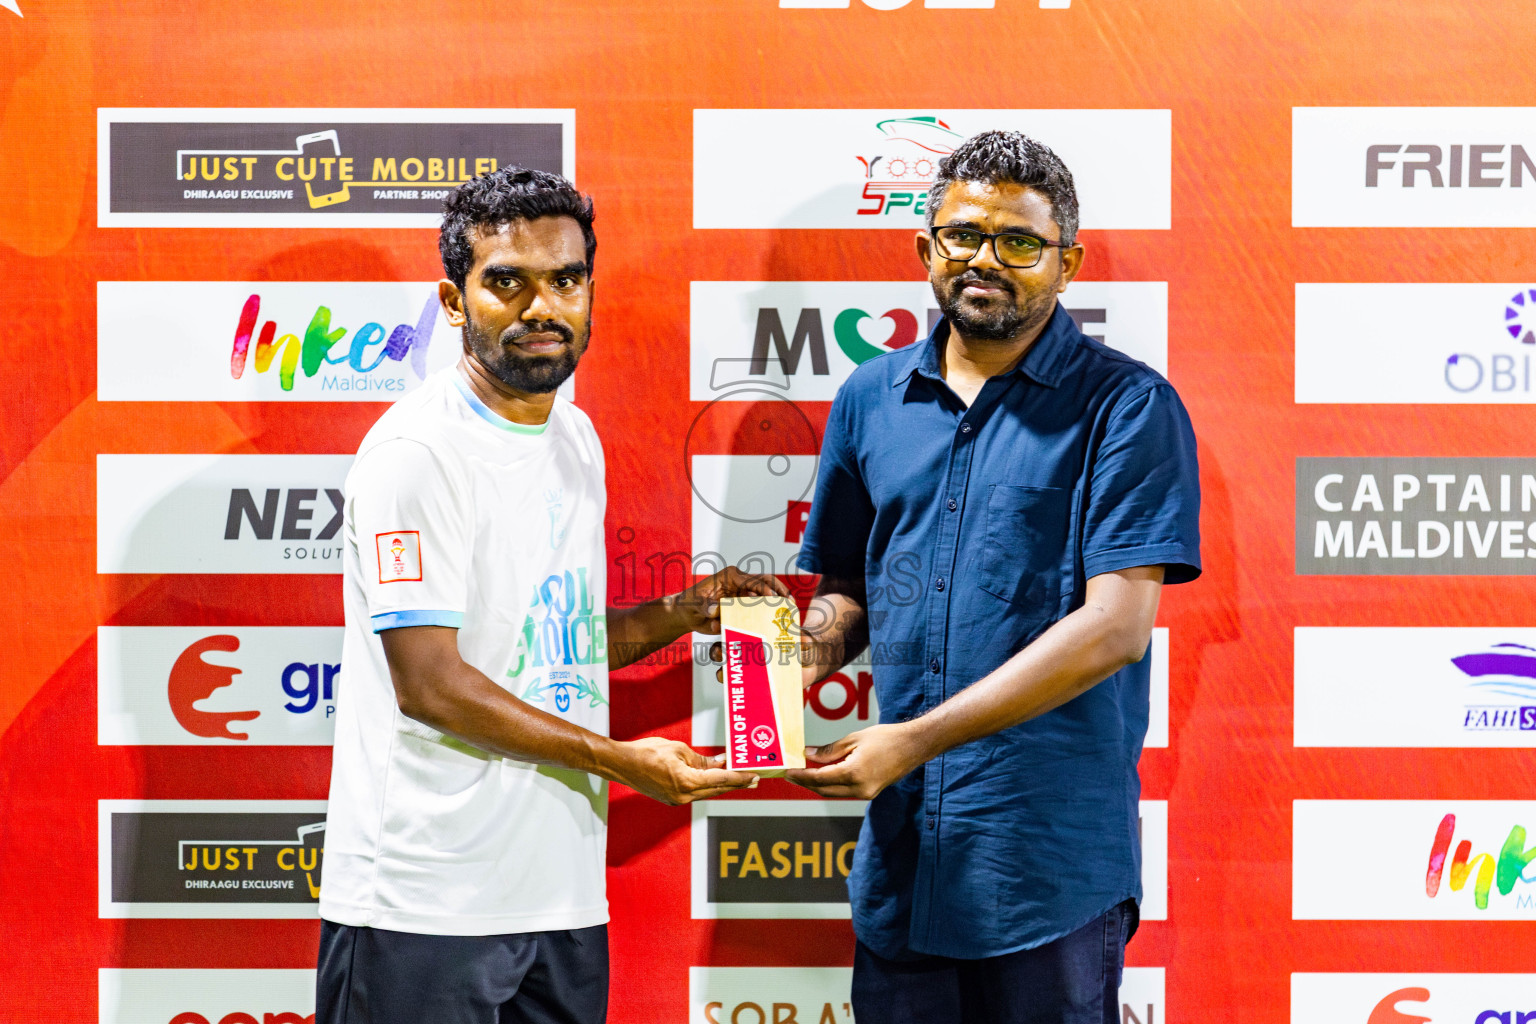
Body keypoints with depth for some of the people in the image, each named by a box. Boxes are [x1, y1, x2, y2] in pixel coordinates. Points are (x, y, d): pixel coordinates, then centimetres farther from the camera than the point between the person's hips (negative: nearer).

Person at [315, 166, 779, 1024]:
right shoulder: (416, 451, -13)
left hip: (563, 892, 8)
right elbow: (429, 681, -17)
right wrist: (622, 758, -15)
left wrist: (686, 612, 7)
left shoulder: (576, 438, 14)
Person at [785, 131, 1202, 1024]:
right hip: (900, 845, 5)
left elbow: (1117, 624, -15)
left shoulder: (1128, 408, -6)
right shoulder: (870, 400, 11)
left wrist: (918, 739, -19)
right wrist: (807, 650, -5)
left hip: (1052, 861, -4)